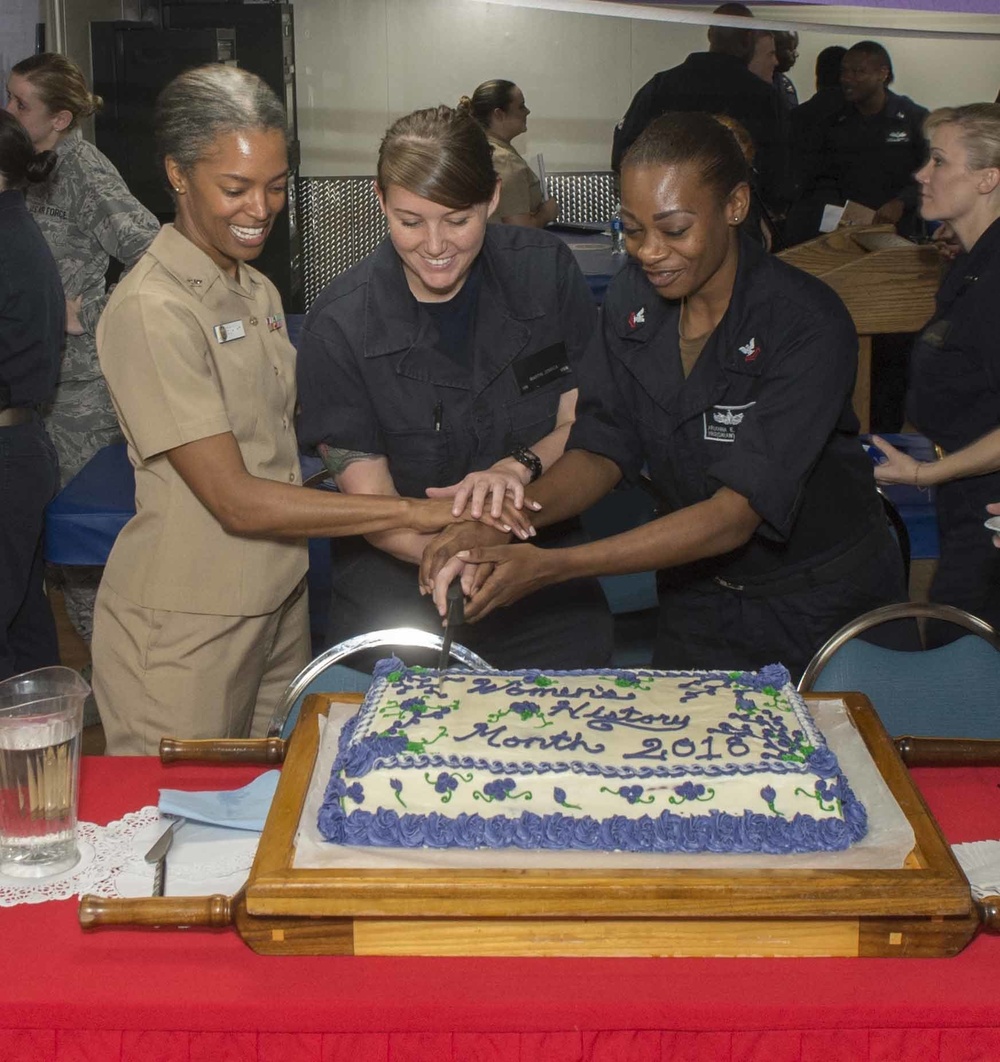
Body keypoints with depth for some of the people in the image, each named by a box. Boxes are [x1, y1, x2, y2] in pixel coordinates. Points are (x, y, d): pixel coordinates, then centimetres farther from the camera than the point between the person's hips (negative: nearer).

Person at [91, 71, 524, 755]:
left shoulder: (259, 292, 10)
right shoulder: (150, 310, -17)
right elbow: (237, 500, -21)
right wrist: (416, 513, -22)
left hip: (279, 606, 7)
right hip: (184, 631, -7)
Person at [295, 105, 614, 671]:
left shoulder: (546, 270, -3)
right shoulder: (339, 326, -11)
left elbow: (585, 423, 3)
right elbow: (371, 504, -10)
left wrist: (521, 466, -19)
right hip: (397, 588, -1)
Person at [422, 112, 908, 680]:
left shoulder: (808, 325, -26)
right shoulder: (633, 297, -8)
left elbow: (736, 513, -31)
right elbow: (603, 452, -7)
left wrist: (549, 565, -37)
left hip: (825, 605, -4)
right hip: (700, 594, 5)